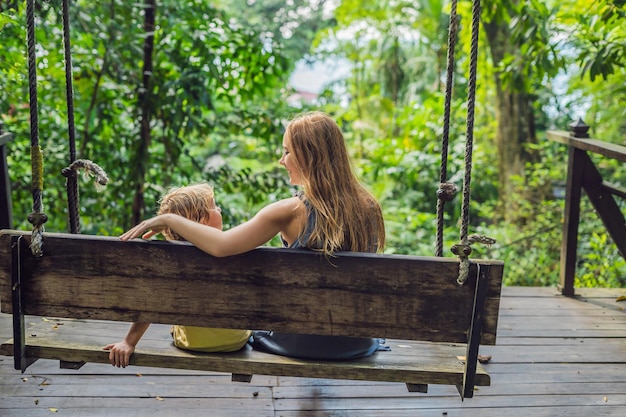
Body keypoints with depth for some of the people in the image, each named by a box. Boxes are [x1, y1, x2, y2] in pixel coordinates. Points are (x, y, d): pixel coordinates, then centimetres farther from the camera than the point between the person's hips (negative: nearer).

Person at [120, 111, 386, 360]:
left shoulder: (292, 211, -21)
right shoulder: (369, 208, -6)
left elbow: (221, 246, -29)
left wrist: (167, 220, -15)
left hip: (300, 342, -4)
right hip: (357, 344, 5)